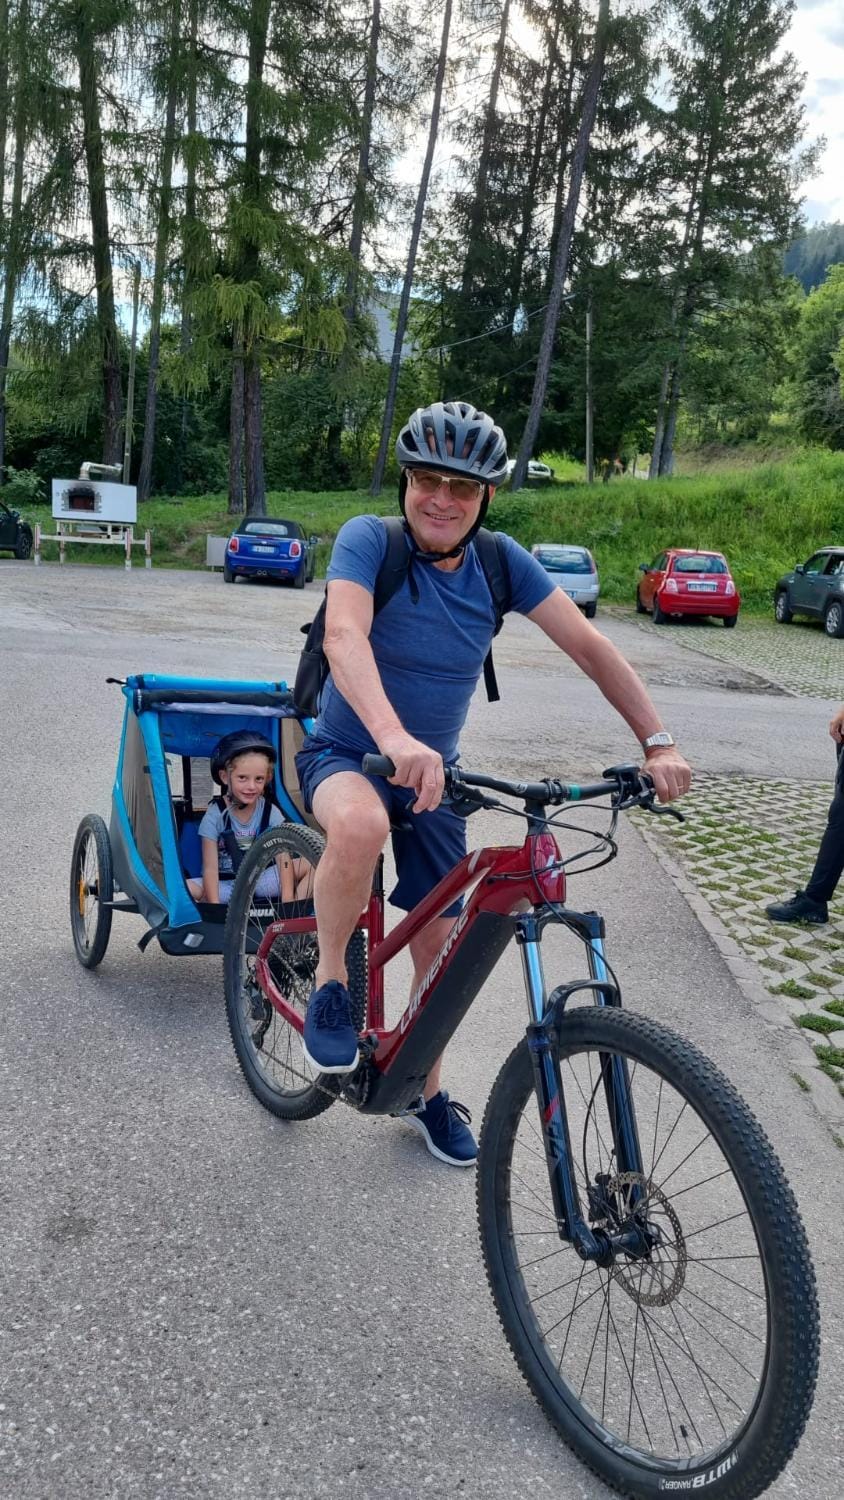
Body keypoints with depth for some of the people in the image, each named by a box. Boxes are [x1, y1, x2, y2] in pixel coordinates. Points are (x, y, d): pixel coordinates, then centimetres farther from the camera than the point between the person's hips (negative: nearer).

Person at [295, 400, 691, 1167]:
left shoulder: (501, 562, -8)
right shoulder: (370, 540, -20)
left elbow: (589, 645, -9)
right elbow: (344, 635, -37)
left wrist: (659, 742, -18)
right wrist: (394, 739, -55)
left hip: (433, 774, 4)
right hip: (346, 754, -4)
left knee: (439, 941, 8)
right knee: (362, 826, -39)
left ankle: (426, 1090, 33)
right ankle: (330, 982, -11)